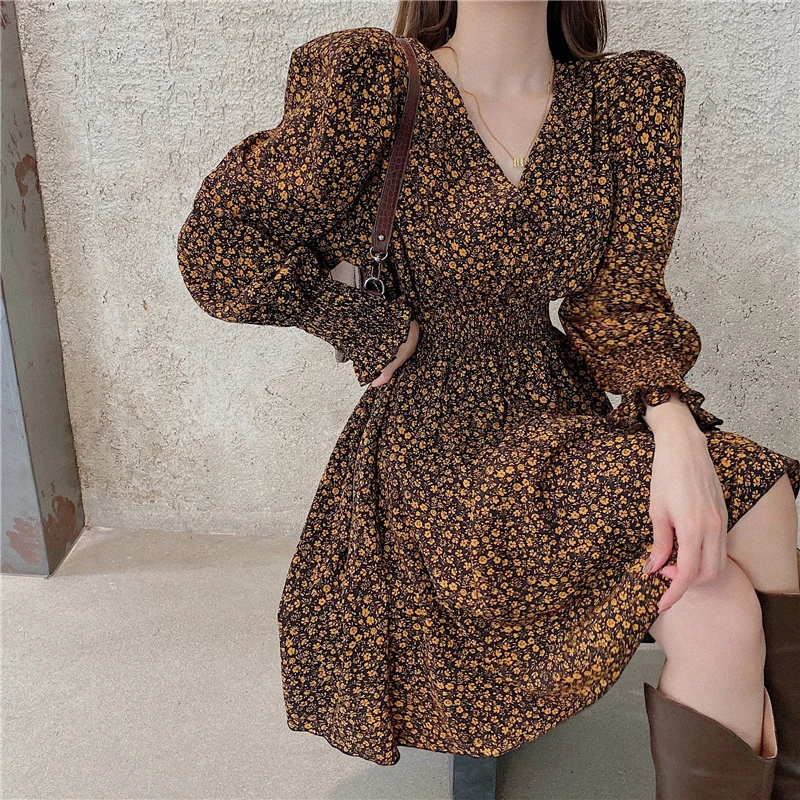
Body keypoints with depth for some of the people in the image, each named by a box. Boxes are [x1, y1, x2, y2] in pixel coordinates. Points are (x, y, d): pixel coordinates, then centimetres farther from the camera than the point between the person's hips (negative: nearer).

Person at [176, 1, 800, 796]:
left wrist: (676, 428, -20)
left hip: (567, 416, 5)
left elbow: (620, 298, -1)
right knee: (718, 618, -19)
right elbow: (216, 243, -6)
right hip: (439, 443, -5)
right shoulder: (374, 85, -9)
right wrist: (380, 333, -8)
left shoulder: (626, 98, 4)